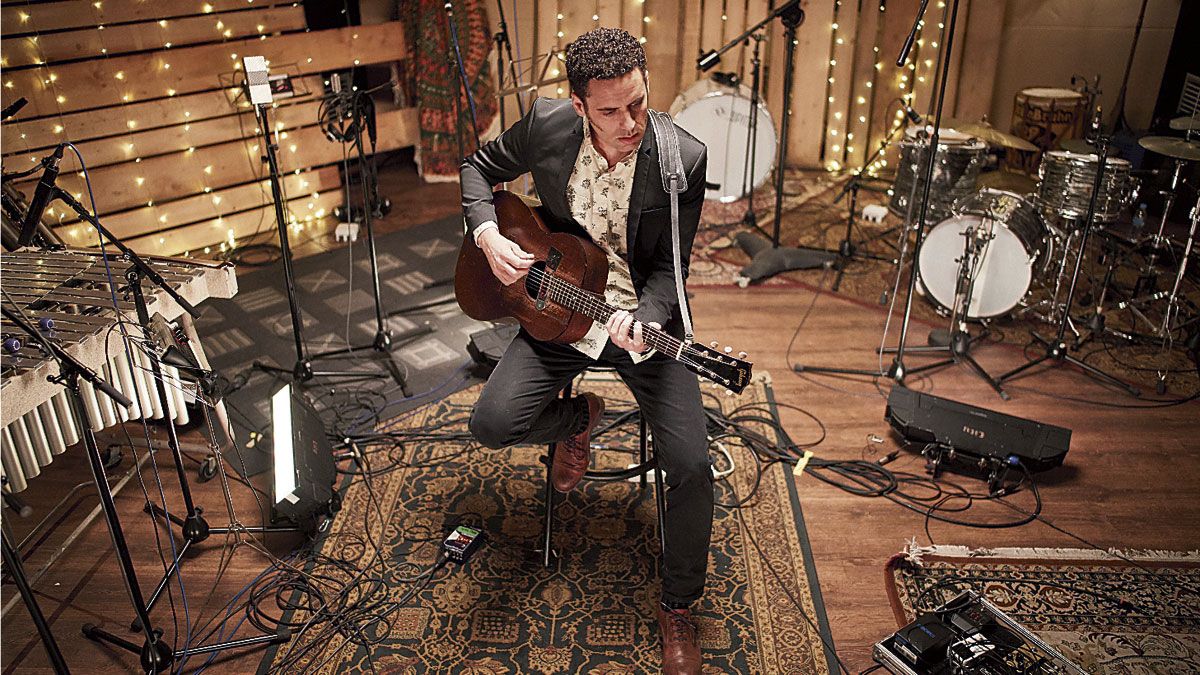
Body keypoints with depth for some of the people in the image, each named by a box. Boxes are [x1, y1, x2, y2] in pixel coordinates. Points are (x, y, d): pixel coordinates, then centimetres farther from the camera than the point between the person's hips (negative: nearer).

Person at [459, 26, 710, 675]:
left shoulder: (683, 160, -16)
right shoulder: (545, 123, -10)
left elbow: (669, 268, -10)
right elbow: (479, 168, 9)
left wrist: (640, 322, -30)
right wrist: (487, 235, -9)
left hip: (643, 313, -2)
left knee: (691, 464, -17)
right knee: (493, 423, -17)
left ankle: (678, 607, 11)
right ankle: (579, 418, 21)